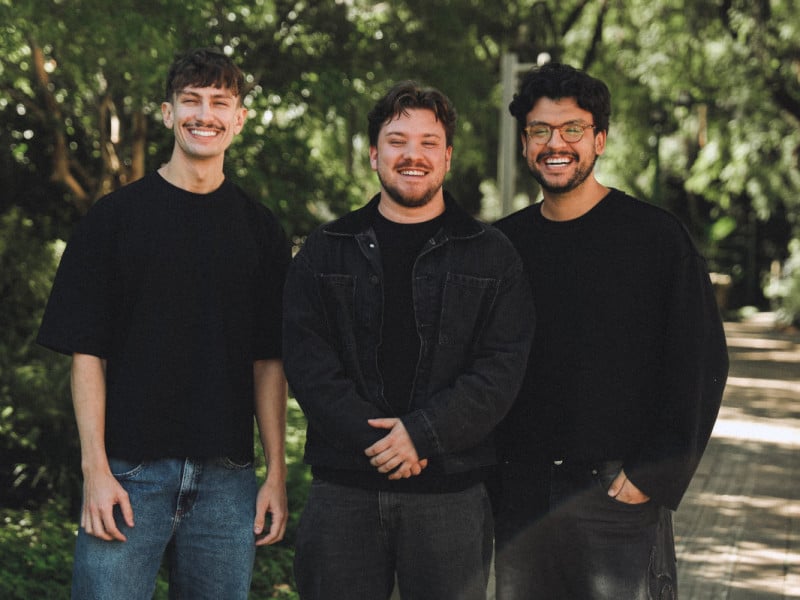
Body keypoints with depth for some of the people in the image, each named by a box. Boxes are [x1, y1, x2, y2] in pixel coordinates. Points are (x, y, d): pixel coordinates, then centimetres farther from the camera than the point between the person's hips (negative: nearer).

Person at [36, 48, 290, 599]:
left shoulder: (260, 230, 10)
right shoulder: (117, 217, 3)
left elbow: (268, 362, 10)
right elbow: (87, 352, 0)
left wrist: (277, 472, 4)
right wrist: (95, 468, -8)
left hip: (226, 479, 2)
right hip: (129, 472, -2)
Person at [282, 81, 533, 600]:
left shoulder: (493, 256, 7)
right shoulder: (324, 254, 10)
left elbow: (503, 367, -3)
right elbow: (307, 362, 0)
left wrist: (421, 433, -15)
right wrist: (374, 437, -13)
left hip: (451, 494, -1)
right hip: (343, 491, 1)